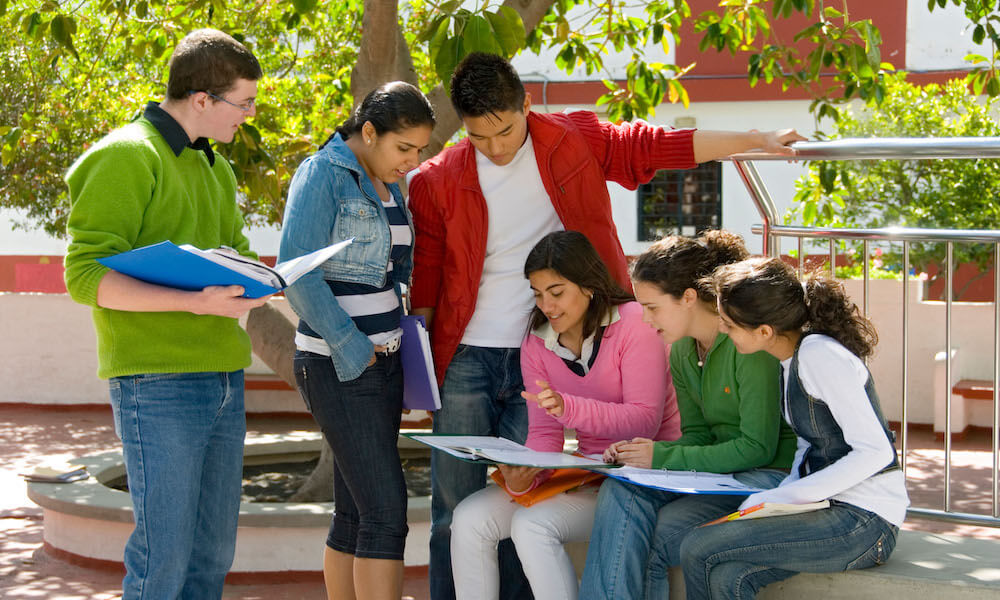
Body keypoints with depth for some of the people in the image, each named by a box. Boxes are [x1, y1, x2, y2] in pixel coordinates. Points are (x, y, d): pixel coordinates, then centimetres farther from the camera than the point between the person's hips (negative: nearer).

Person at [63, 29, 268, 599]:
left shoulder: (216, 168, 19)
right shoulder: (126, 156, -9)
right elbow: (86, 274, -16)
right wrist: (194, 302, -26)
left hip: (224, 378, 9)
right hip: (158, 382, -8)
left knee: (213, 552, 12)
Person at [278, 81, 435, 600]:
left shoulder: (388, 184, 13)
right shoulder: (322, 175, -11)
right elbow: (299, 276, -17)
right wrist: (353, 350, -14)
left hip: (383, 361, 8)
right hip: (338, 367, -8)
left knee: (355, 513, 9)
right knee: (386, 510, -13)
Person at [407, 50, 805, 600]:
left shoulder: (575, 142, 2)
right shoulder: (439, 182, 2)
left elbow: (655, 147, 5)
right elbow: (426, 280, 8)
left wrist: (758, 140, 3)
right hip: (466, 359, 1)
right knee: (454, 510, 1)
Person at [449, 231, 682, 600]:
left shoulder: (634, 324, -12)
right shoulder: (537, 344, 6)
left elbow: (645, 420, -20)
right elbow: (544, 432, 1)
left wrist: (568, 408, -35)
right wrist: (522, 479, -22)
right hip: (579, 471, 7)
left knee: (533, 525, -29)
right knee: (469, 519, -12)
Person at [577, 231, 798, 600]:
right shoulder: (682, 352, 10)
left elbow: (757, 447, -19)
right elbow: (698, 435, 13)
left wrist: (664, 456, -17)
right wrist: (642, 453, -8)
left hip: (774, 473, -7)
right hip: (724, 470, 7)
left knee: (662, 532, -26)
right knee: (620, 492, -20)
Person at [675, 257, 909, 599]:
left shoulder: (820, 355, -17)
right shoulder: (792, 358, 13)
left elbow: (875, 451, -22)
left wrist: (783, 497, -21)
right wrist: (778, 498, -1)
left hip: (865, 521, -8)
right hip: (829, 508, 8)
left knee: (698, 550, -16)